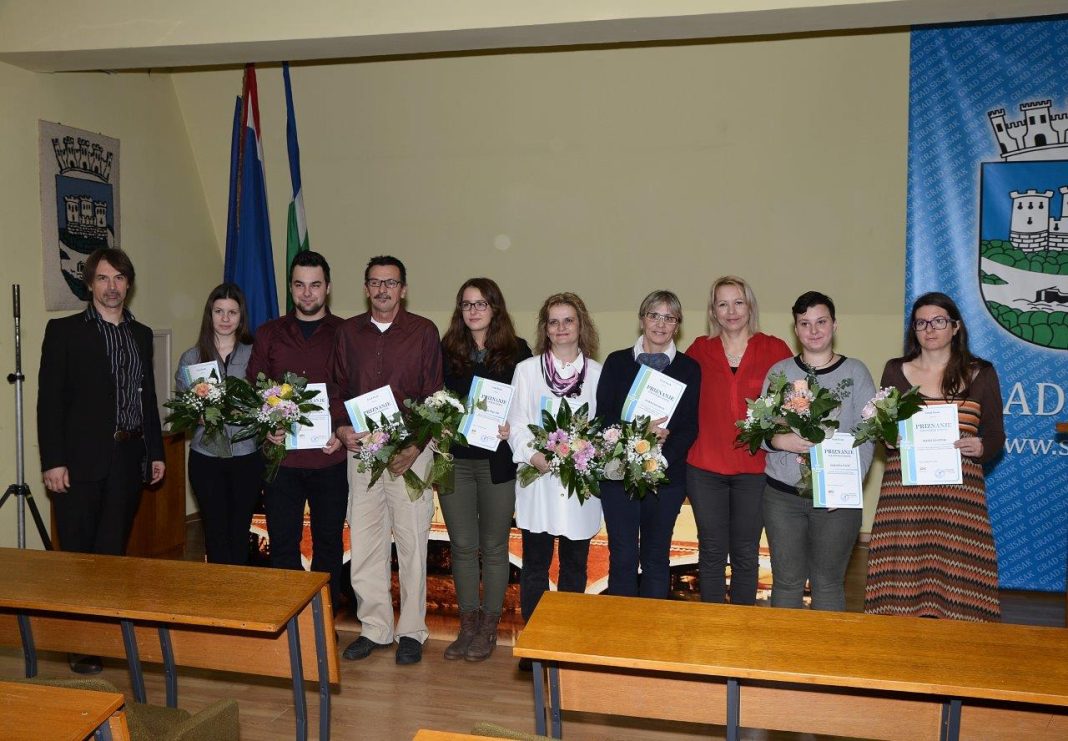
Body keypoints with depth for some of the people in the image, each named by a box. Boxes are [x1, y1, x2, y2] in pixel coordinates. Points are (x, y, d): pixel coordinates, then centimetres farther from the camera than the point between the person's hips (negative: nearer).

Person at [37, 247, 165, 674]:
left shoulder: (141, 334, 14)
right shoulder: (64, 331, 0)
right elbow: (49, 399, -5)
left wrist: (156, 452, 13)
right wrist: (53, 461, -11)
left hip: (128, 461, 4)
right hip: (80, 462, -4)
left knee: (113, 551, 8)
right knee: (78, 555, 2)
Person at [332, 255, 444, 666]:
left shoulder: (423, 331, 1)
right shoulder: (349, 331, 10)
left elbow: (435, 396, -1)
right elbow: (339, 387, 14)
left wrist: (416, 446, -11)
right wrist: (341, 427, -4)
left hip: (410, 450, -3)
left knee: (412, 541, 2)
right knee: (364, 541, 6)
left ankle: (411, 631, 15)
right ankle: (375, 628, 20)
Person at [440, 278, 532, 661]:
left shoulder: (517, 351, -1)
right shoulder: (446, 350, 6)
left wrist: (513, 428, -18)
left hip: (498, 460, -2)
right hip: (454, 458, 2)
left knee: (493, 546, 9)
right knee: (462, 545, 10)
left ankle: (489, 626, 22)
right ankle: (468, 623, 24)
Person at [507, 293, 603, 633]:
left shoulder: (598, 372, 5)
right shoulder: (527, 369, 5)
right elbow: (516, 424, 0)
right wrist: (534, 456, -17)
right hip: (538, 480, -1)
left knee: (574, 565, 10)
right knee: (535, 565, 6)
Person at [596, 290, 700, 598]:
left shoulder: (689, 368, 6)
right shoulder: (617, 362, 6)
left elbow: (690, 426, 0)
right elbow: (603, 416, -1)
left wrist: (662, 456, -15)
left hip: (667, 475, 0)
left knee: (656, 558, 8)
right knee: (623, 557, 3)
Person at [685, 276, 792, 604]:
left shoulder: (775, 349, 1)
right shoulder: (699, 349, 4)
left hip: (755, 468, 0)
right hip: (705, 467, 1)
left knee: (746, 555, 10)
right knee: (712, 552, 10)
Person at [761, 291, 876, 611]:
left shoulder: (855, 372, 4)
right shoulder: (779, 371, 8)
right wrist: (778, 440, -15)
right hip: (782, 494, 1)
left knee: (828, 582, 6)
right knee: (786, 581, 6)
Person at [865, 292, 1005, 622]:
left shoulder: (980, 373, 9)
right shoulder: (895, 371, 11)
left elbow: (996, 436, 11)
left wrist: (980, 447, -10)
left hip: (960, 494, 0)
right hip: (903, 493, 1)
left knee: (956, 582, -5)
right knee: (901, 583, -3)